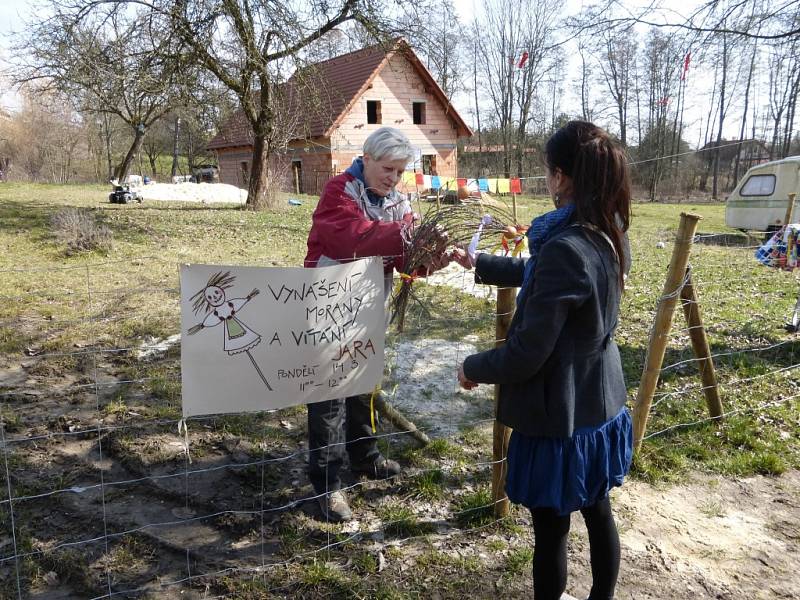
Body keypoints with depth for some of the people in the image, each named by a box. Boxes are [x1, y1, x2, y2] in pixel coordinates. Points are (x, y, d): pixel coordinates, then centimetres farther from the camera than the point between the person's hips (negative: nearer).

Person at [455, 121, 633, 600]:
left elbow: (526, 354, -24)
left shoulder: (565, 250, -29)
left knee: (551, 528, 11)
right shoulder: (612, 236, -1)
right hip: (601, 403, 9)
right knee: (599, 513, 24)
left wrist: (473, 368, -6)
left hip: (560, 414, -9)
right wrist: (480, 265, 24)